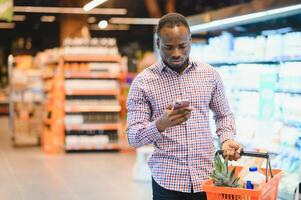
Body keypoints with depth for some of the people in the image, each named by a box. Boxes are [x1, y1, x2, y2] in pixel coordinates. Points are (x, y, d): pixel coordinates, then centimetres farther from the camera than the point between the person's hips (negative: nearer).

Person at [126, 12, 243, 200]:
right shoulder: (143, 82, -5)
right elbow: (133, 137, -7)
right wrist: (160, 125, -26)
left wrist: (227, 139, -4)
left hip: (208, 177, 3)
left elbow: (224, 114, 16)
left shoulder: (210, 74, 4)